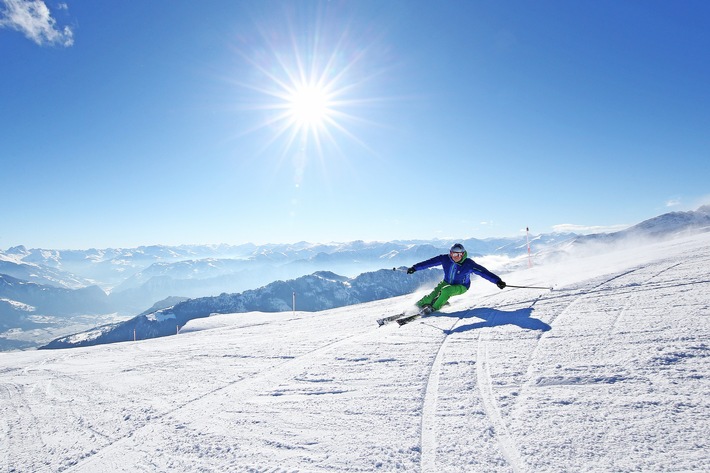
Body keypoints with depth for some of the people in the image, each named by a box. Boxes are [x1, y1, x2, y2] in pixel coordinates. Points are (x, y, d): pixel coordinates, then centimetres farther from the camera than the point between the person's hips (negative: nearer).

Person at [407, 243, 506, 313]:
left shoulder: (468, 264, -25)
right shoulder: (445, 259, -18)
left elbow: (483, 272, -27)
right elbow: (430, 262, -12)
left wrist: (497, 281, -34)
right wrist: (415, 268, -11)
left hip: (461, 287, -2)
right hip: (446, 283, 3)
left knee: (446, 291, -32)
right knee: (434, 294, -21)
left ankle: (434, 308, -16)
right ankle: (419, 305, -4)